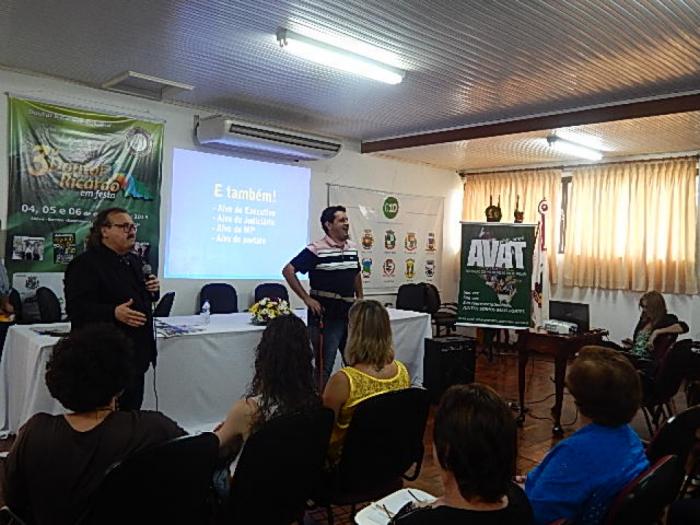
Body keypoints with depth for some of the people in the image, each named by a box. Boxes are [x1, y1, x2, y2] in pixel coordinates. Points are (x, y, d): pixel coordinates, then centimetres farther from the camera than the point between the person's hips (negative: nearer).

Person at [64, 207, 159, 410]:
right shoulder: (86, 264, -12)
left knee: (132, 411, 16)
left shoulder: (135, 261, 16)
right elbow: (76, 308, -20)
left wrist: (153, 290, 7)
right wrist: (113, 313, -32)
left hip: (136, 354, 8)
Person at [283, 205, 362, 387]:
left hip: (350, 313, 7)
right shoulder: (316, 250, -12)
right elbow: (288, 270, -13)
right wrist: (307, 298, -14)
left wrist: (360, 298, 17)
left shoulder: (353, 248, 9)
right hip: (326, 314, -6)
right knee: (324, 365, 3)